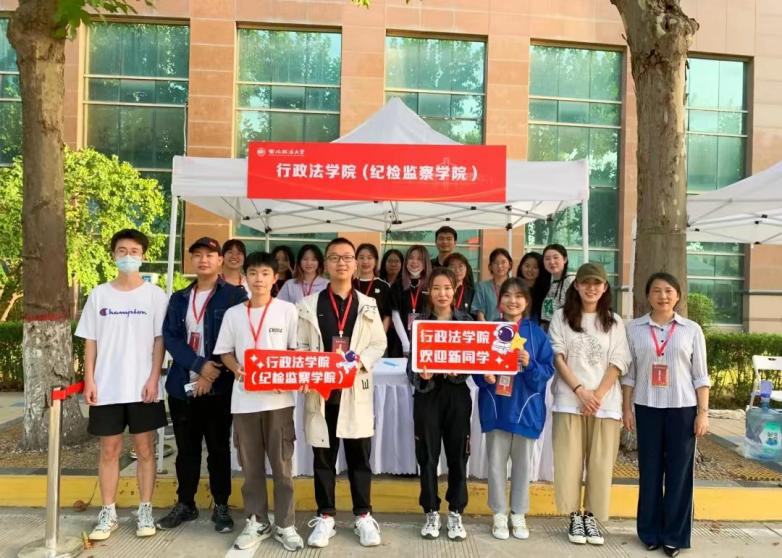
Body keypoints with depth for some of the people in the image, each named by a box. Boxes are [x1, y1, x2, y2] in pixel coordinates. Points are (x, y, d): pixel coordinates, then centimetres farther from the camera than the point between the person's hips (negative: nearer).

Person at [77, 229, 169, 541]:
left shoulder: (155, 295, 0)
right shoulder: (99, 295, 6)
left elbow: (159, 340, -2)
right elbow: (90, 341, 7)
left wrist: (153, 379, -10)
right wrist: (89, 381, 0)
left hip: (142, 387, -2)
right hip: (106, 388, 2)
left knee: (145, 449, 6)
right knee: (109, 451, 9)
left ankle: (145, 511, 18)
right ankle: (108, 514, 21)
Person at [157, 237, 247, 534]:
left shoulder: (235, 294, -2)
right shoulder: (178, 298, 12)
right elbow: (170, 337, 1)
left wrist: (212, 373, -13)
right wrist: (200, 364, -13)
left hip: (219, 386, -4)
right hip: (182, 385, 4)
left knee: (218, 448, 6)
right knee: (186, 448, 13)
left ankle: (221, 506, 19)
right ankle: (185, 504, 27)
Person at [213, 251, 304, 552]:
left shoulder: (287, 310, 0)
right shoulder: (233, 313, 7)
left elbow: (298, 350, 2)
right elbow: (225, 351, 10)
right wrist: (236, 369, -10)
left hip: (279, 398, -2)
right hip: (244, 398, 2)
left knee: (282, 464, 4)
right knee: (251, 465, 11)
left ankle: (284, 525, 17)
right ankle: (256, 522, 25)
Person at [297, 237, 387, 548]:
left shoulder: (367, 305, 8)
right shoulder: (310, 305, 6)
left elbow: (379, 344, 5)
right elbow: (300, 346, 4)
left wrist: (360, 361, -14)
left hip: (356, 388, 0)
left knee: (359, 456, 7)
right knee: (323, 456, 8)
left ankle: (363, 515, 22)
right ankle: (325, 516, 22)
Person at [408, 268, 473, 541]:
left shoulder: (467, 321, 3)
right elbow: (411, 364, 0)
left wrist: (458, 370, -18)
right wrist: (421, 375, -21)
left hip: (457, 393, 0)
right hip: (427, 393, 0)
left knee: (458, 455, 6)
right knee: (428, 455, 6)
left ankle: (455, 513, 22)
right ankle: (431, 512, 22)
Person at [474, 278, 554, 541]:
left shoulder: (537, 334, -1)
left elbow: (548, 369, -2)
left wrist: (530, 365, -20)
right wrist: (485, 377, -17)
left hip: (526, 406, 0)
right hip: (496, 406, 0)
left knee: (522, 462, 12)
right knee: (496, 462, 7)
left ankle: (519, 515, 27)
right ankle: (500, 515, 22)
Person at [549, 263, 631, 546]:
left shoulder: (614, 322, 10)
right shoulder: (562, 317, 6)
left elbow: (618, 363, 3)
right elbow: (557, 357, -1)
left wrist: (598, 395, -9)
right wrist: (580, 391, -11)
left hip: (605, 402, 2)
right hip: (570, 400, -1)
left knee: (600, 462, 3)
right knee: (570, 460, 0)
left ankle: (591, 516, 16)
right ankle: (574, 516, 13)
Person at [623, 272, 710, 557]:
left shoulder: (692, 329, 3)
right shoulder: (634, 328, 3)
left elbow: (700, 375, 4)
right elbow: (629, 373, 5)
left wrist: (703, 412, -1)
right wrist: (627, 408, 1)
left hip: (682, 408, 0)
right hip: (647, 407, 0)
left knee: (679, 472, 4)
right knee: (649, 471, 6)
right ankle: (650, 532, 19)